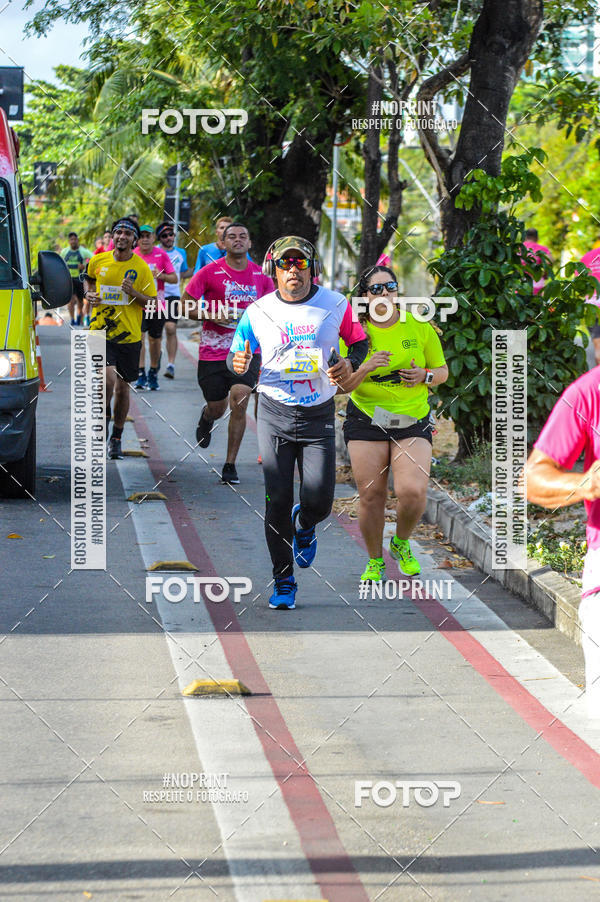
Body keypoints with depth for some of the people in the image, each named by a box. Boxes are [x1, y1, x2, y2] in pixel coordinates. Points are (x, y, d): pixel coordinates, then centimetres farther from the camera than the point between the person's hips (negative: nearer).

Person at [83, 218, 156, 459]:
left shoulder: (141, 268, -4)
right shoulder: (98, 261, 1)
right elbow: (89, 279, 24)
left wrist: (133, 293, -20)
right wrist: (89, 293, 3)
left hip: (129, 335, 0)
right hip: (100, 331, 0)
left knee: (122, 386, 10)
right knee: (109, 376, -23)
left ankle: (116, 438, 27)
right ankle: (105, 415, 6)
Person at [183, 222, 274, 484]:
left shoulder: (260, 275, 5)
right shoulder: (210, 272, -4)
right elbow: (185, 305, -1)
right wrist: (212, 315, -15)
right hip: (213, 352, -1)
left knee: (239, 404, -15)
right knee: (217, 409, 10)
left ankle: (230, 465, -4)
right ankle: (206, 417, 51)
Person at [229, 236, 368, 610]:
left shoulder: (336, 305, -2)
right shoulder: (258, 312, -1)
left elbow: (360, 341, 11)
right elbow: (237, 353, 8)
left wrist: (349, 363, -11)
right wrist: (238, 363, -16)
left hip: (319, 414, 0)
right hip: (275, 413, 0)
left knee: (320, 501, -8)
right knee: (277, 501, -3)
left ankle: (304, 524, 32)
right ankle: (284, 581, 12)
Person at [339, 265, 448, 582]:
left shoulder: (419, 327, 3)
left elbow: (442, 371, 12)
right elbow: (343, 386, 0)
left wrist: (425, 375, -10)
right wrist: (366, 368, -18)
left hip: (413, 421, 0)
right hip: (366, 421, 0)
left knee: (412, 492, -17)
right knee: (371, 495, -1)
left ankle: (401, 543, 14)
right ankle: (374, 561, 21)